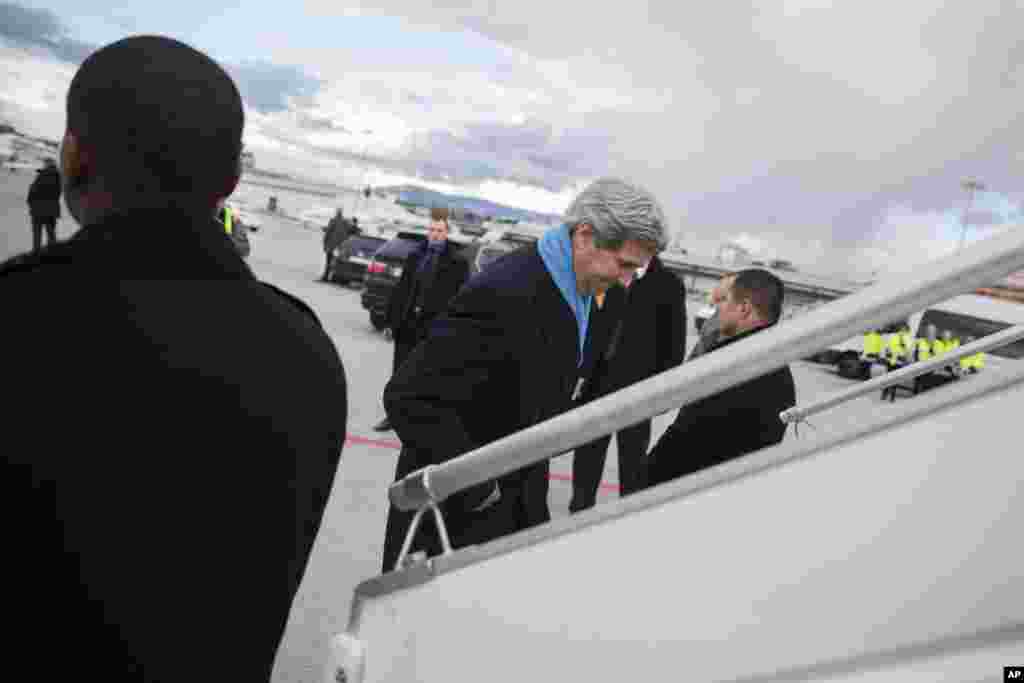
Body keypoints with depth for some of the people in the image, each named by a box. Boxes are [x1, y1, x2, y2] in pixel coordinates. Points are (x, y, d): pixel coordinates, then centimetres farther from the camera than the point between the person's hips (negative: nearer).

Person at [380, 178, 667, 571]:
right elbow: (408, 398, -29)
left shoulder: (577, 294, 1)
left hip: (521, 497, 8)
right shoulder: (504, 293, -28)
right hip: (455, 502, -8)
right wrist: (476, 489, -23)